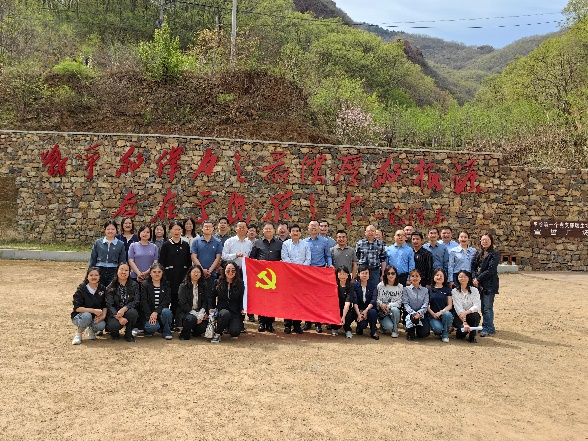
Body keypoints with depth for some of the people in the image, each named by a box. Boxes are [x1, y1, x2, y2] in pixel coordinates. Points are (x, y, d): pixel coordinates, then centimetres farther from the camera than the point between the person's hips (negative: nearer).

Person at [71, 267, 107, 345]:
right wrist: (93, 310, -29)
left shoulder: (102, 289, 0)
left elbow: (105, 305, 2)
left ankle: (91, 330, 8)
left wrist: (103, 315, -19)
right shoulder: (81, 289, -12)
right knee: (87, 315, -37)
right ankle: (78, 334, -8)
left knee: (101, 325, -30)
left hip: (95, 318, 3)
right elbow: (77, 308, -19)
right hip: (79, 317, -2)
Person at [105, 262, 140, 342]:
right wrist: (119, 317, -24)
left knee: (132, 312, -34)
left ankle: (128, 334, -6)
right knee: (114, 325, -34)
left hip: (128, 311, 1)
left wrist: (124, 309, -24)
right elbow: (109, 305, -8)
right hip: (114, 314, -1)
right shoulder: (110, 287, 0)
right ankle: (114, 332, 7)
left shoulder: (134, 285, 3)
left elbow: (136, 301, -6)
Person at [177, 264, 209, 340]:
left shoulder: (202, 287, 10)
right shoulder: (183, 286, -2)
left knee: (203, 327, -23)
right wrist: (195, 314, -20)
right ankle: (184, 334, -6)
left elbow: (205, 301, 4)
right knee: (191, 319, -36)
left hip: (199, 312, 4)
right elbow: (183, 303, -10)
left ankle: (195, 332, 15)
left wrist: (201, 314, -15)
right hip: (185, 312, -4)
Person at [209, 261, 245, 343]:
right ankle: (217, 334, -12)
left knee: (235, 332, -23)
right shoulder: (218, 283, 4)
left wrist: (242, 309, -15)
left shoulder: (240, 284, 1)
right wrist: (211, 308, -2)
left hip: (235, 312, 0)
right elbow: (212, 297, 13)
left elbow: (241, 299, 3)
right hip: (221, 311, 0)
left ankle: (229, 327, 18)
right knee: (225, 313, -38)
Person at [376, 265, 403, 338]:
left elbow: (399, 302, -4)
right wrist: (381, 304, -26)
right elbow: (377, 299, -4)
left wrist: (389, 306, -21)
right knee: (389, 327, -28)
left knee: (395, 309, -36)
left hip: (395, 310, 2)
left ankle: (395, 331, -14)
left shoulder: (400, 287, 0)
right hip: (383, 312, -1)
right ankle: (383, 325, 11)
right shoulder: (380, 285, -3)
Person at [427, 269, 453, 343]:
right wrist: (433, 313, -13)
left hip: (444, 313, 1)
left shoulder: (447, 289, 9)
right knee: (438, 328, -32)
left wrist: (441, 312, -14)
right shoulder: (429, 289, 7)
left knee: (447, 314, -35)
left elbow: (450, 305, 2)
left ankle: (445, 335, -10)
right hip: (432, 315, -1)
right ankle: (438, 331, 9)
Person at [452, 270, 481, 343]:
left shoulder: (474, 290, -1)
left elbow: (477, 306, -14)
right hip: (459, 316, -2)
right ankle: (460, 332, 7)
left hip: (470, 314, 2)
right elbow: (458, 308, -17)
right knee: (463, 329, -32)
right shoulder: (455, 291, -6)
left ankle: (472, 336, -8)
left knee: (475, 315, -32)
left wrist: (466, 312, -32)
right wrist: (464, 323, -28)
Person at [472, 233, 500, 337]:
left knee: (487, 307, -6)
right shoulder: (479, 254, 17)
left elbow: (490, 270, -13)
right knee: (483, 306, 9)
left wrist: (478, 279, -12)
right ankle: (488, 327, 20)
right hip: (479, 284, 6)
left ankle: (488, 328, 2)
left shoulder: (494, 254, -5)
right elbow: (474, 267, 12)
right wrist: (475, 278, -5)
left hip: (489, 284, -6)